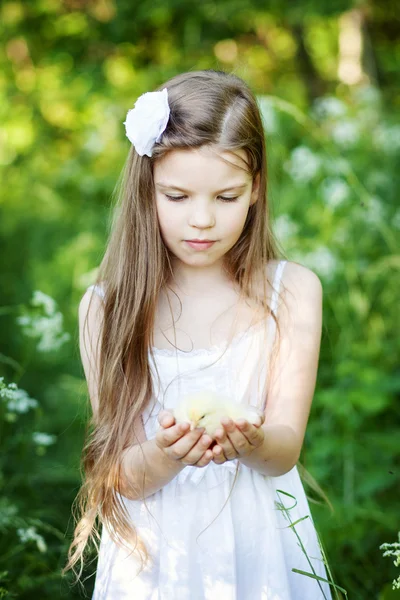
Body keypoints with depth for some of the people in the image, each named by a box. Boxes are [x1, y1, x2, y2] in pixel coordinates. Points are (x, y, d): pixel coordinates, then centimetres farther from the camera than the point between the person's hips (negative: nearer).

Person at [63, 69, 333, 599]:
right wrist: (166, 455, -32)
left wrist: (251, 442, -33)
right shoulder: (105, 307, -9)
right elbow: (125, 477, -11)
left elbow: (285, 451, -11)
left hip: (261, 549, 1)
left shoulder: (293, 291, -7)